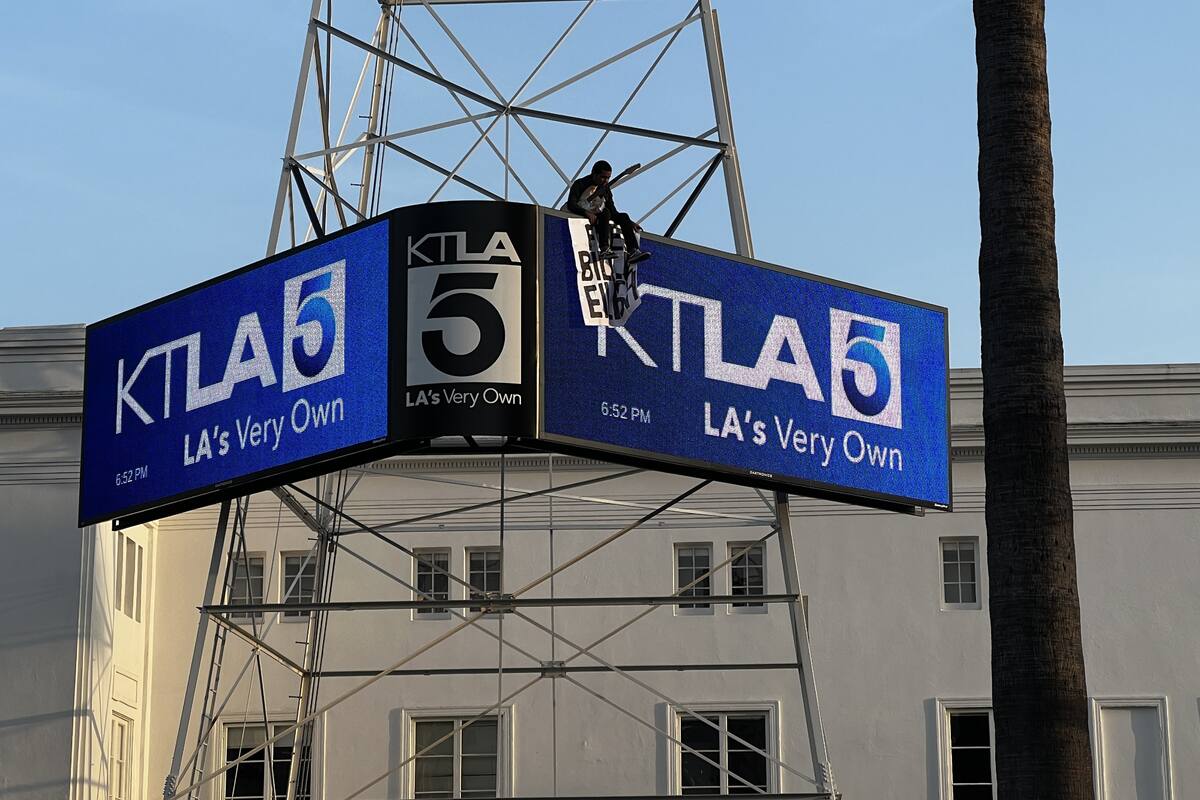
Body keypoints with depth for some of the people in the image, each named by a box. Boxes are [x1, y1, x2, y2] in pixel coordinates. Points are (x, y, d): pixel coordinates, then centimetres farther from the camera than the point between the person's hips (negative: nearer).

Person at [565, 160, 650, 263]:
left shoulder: (605, 188, 12)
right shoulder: (580, 185, -6)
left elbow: (613, 211, 13)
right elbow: (571, 205, -19)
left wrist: (629, 223, 0)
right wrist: (586, 213, -36)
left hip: (598, 219, 7)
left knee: (623, 216, -13)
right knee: (605, 213, -32)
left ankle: (633, 251, -28)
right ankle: (604, 249, -49)